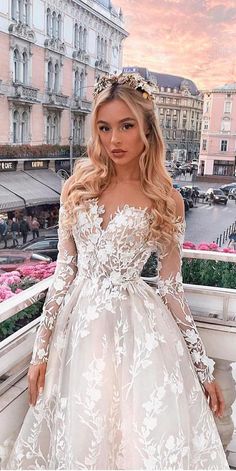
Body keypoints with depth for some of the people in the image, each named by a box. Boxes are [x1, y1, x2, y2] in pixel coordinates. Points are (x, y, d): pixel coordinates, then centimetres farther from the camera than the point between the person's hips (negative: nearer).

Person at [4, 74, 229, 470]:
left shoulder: (166, 200, -2)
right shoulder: (78, 187, 3)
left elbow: (172, 289, 1)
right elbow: (63, 271, 5)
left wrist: (204, 366, 2)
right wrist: (41, 349, 4)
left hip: (140, 330, -2)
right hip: (80, 326, 3)